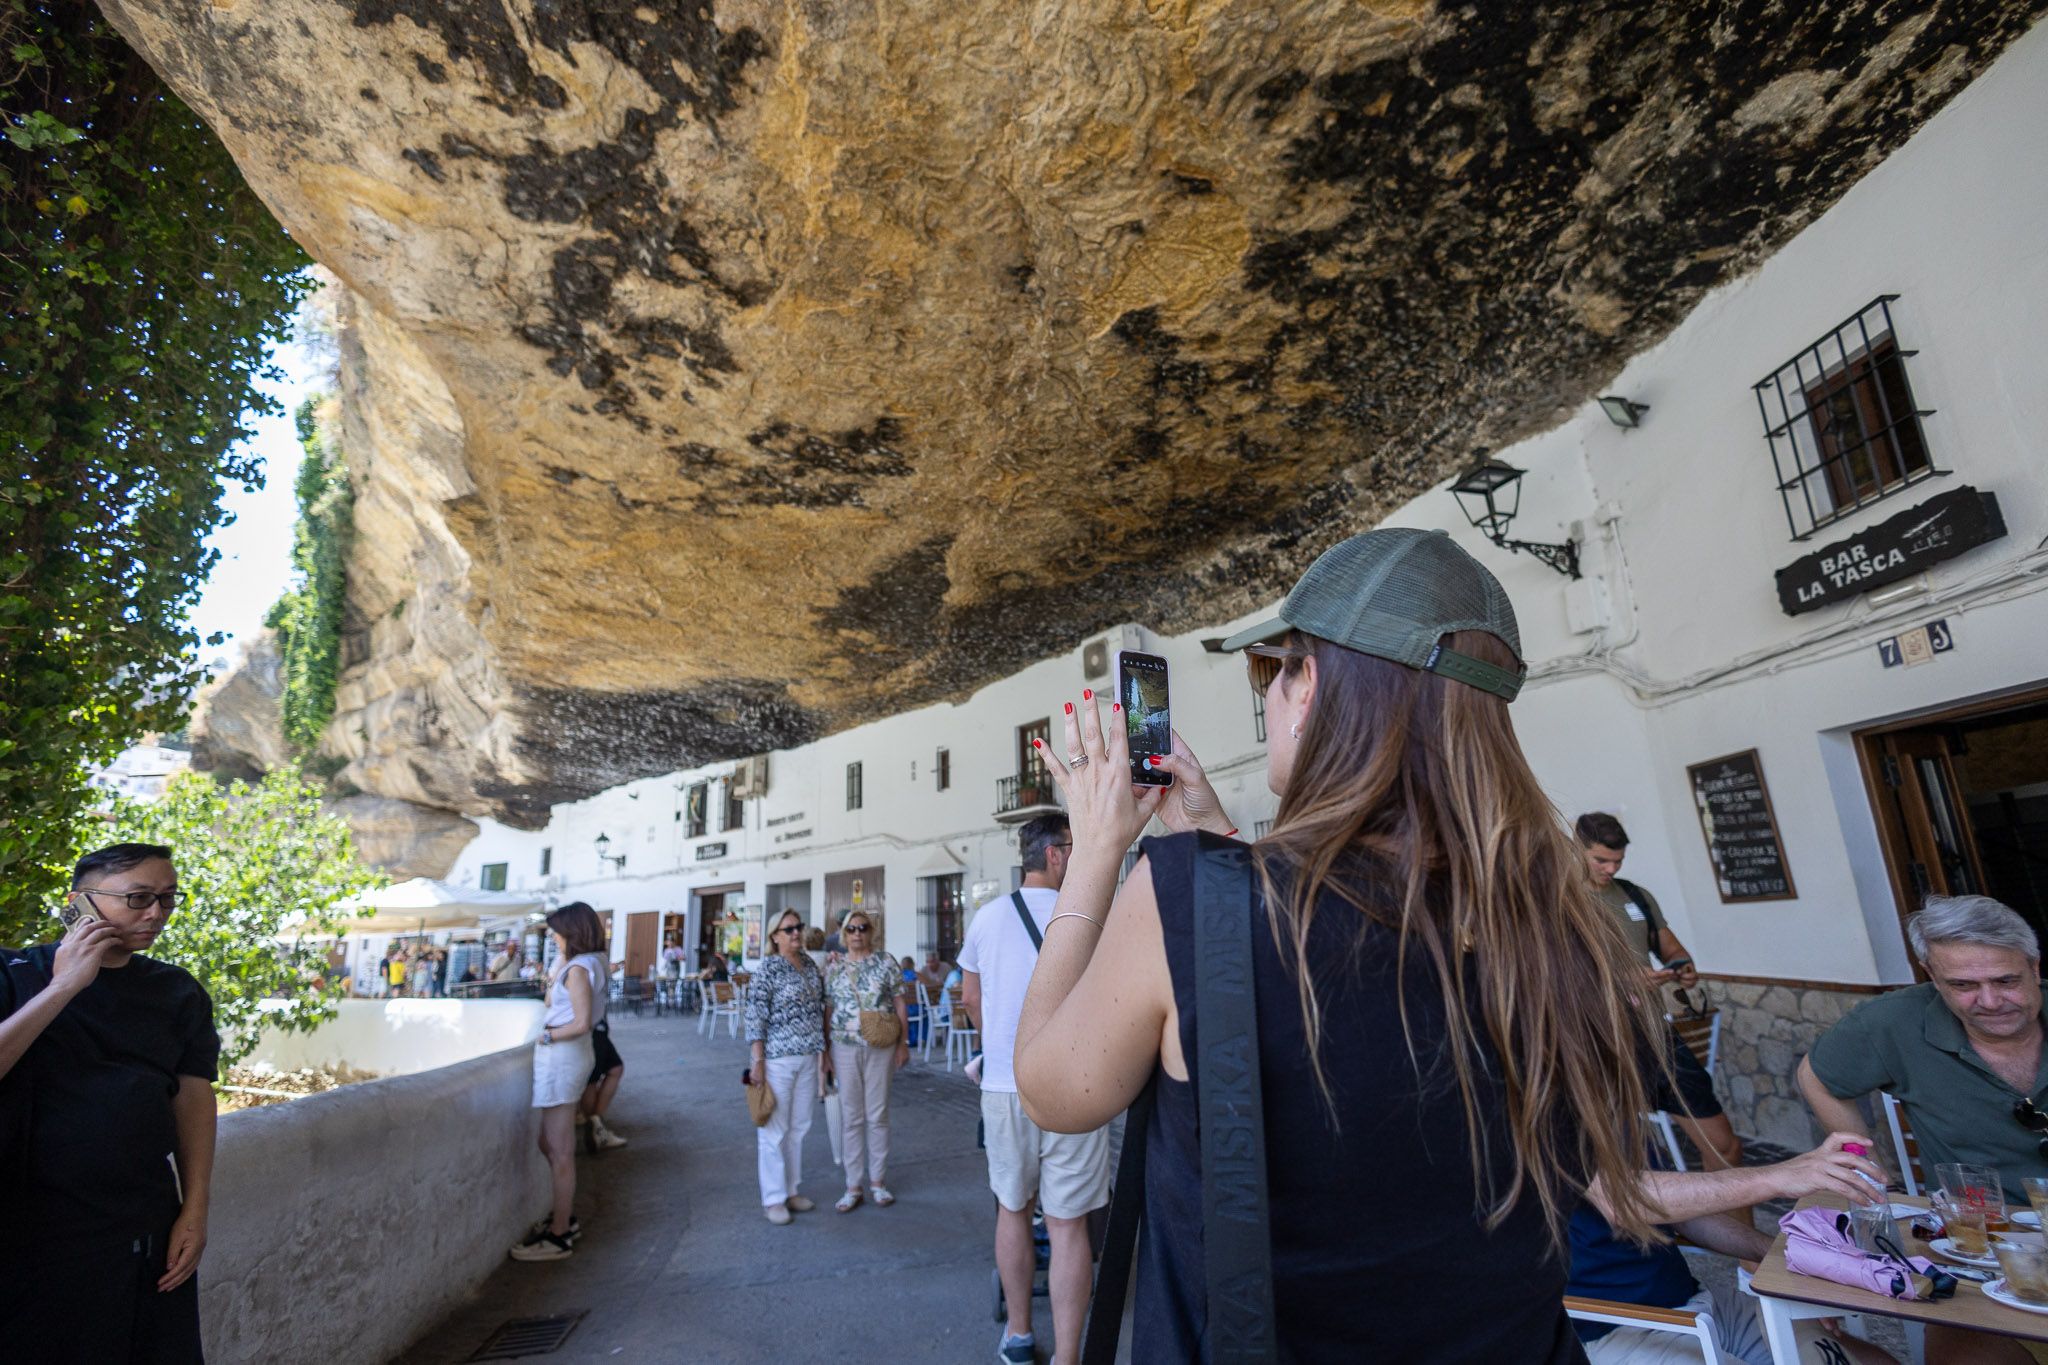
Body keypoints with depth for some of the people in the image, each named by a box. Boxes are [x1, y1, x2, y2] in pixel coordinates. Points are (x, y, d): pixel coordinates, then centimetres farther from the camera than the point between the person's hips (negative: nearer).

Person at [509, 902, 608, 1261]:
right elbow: (551, 1000, 18)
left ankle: (559, 1236, 10)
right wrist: (560, 961, 14)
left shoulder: (578, 969, -18)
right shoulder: (584, 964, 12)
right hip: (565, 1058, 10)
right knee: (551, 1145, 21)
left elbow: (581, 1023, -23)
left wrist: (547, 1036, -13)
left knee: (560, 1151, -1)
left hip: (562, 1059, -10)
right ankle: (565, 1218, 32)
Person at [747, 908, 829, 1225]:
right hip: (778, 1059, -6)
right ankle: (773, 1198, 17)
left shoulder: (811, 965, 7)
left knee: (798, 1128, 14)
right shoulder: (768, 969, -11)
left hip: (808, 1059, 6)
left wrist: (824, 1053, 14)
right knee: (774, 1130, 4)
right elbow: (755, 1018, -13)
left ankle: (792, 1190, 27)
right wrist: (757, 1062, -16)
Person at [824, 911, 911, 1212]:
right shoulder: (834, 969, 4)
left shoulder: (885, 963, -1)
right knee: (851, 1117, 6)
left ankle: (878, 1180, 21)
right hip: (846, 1048, 1)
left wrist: (903, 1043, -3)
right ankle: (853, 1186, 17)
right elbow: (828, 1011, 6)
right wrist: (825, 1051, 5)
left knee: (878, 1115, 7)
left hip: (881, 1048, -1)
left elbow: (900, 1004, 0)